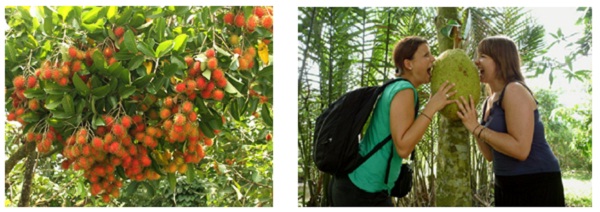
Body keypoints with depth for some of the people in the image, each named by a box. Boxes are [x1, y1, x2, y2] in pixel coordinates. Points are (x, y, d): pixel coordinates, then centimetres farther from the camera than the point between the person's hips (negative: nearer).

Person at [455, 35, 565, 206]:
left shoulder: (514, 91, -15)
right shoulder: (489, 102, 10)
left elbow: (521, 150, -25)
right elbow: (491, 155, 10)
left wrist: (477, 128, -20)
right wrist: (472, 125, -1)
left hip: (536, 188, -8)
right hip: (506, 188, 8)